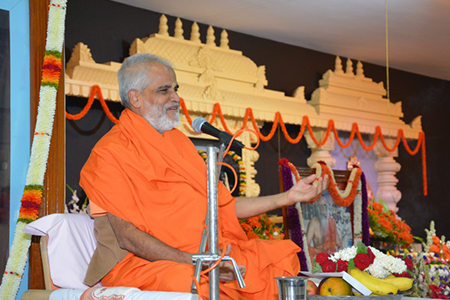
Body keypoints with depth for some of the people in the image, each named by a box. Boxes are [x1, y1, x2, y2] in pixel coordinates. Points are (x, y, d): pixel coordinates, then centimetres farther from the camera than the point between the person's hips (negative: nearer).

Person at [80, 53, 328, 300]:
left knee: (286, 258, -7)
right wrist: (194, 262, -24)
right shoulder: (110, 153, -5)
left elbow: (222, 204, 21)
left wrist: (288, 197, 16)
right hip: (145, 263, -8)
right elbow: (127, 237, -14)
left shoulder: (177, 140, 21)